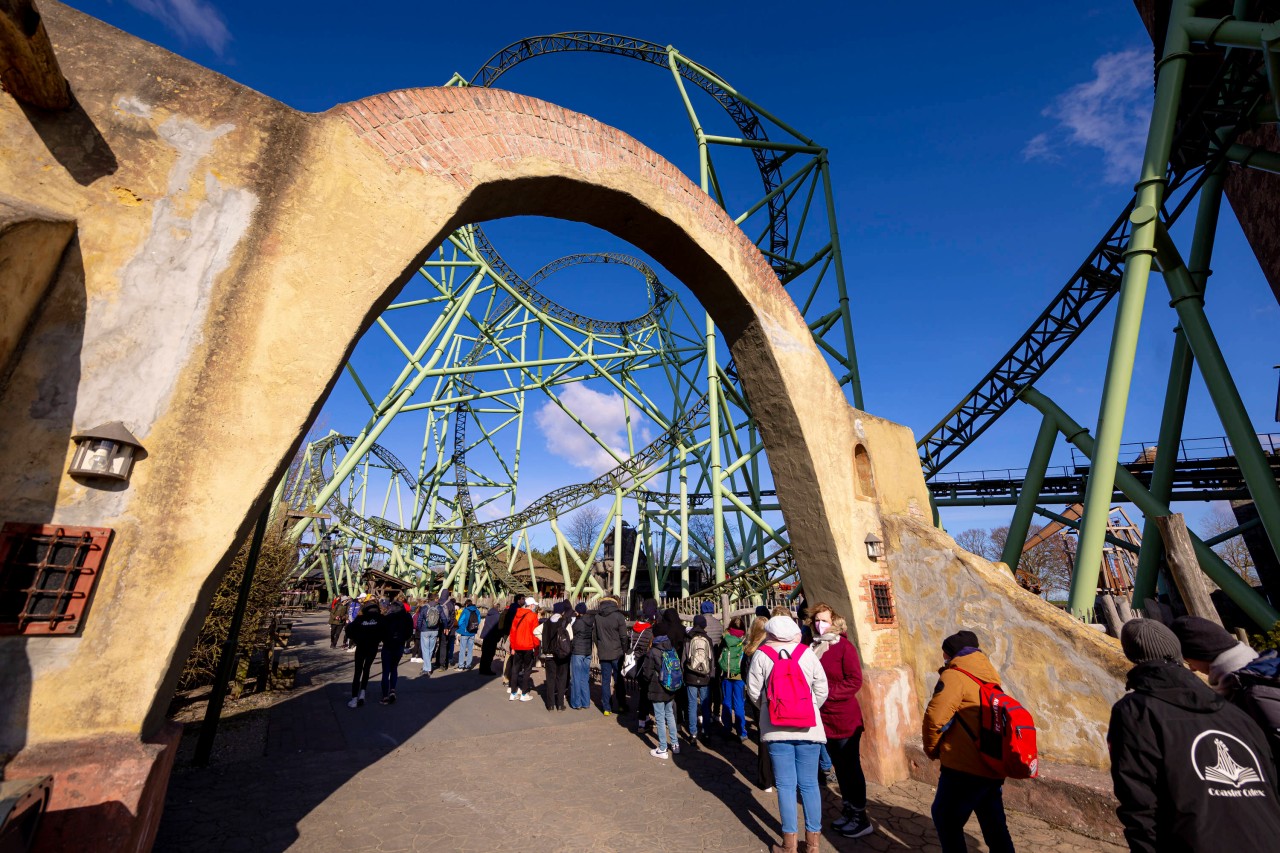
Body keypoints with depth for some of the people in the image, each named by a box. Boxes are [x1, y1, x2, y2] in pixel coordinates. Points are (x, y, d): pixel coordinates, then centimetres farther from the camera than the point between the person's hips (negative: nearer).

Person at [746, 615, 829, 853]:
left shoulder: (761, 655, -8)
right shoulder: (807, 653, -5)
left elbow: (753, 691, -4)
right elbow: (822, 690, -1)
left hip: (776, 729, -1)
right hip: (808, 728, 1)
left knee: (786, 785, 9)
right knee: (809, 784, 13)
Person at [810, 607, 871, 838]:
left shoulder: (844, 647, -13)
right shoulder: (814, 647, 4)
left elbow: (854, 681, -19)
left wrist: (827, 693, -22)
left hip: (845, 718, -6)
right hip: (825, 717, 6)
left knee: (851, 768, 6)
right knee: (839, 767, 19)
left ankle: (861, 819, 21)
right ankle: (848, 812, 34)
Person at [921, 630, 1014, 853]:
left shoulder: (955, 675, -14)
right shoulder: (989, 677, 11)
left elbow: (935, 717, -22)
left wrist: (932, 749, -4)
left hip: (965, 767, -8)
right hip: (993, 767, 8)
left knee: (946, 819, 9)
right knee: (994, 824, 21)